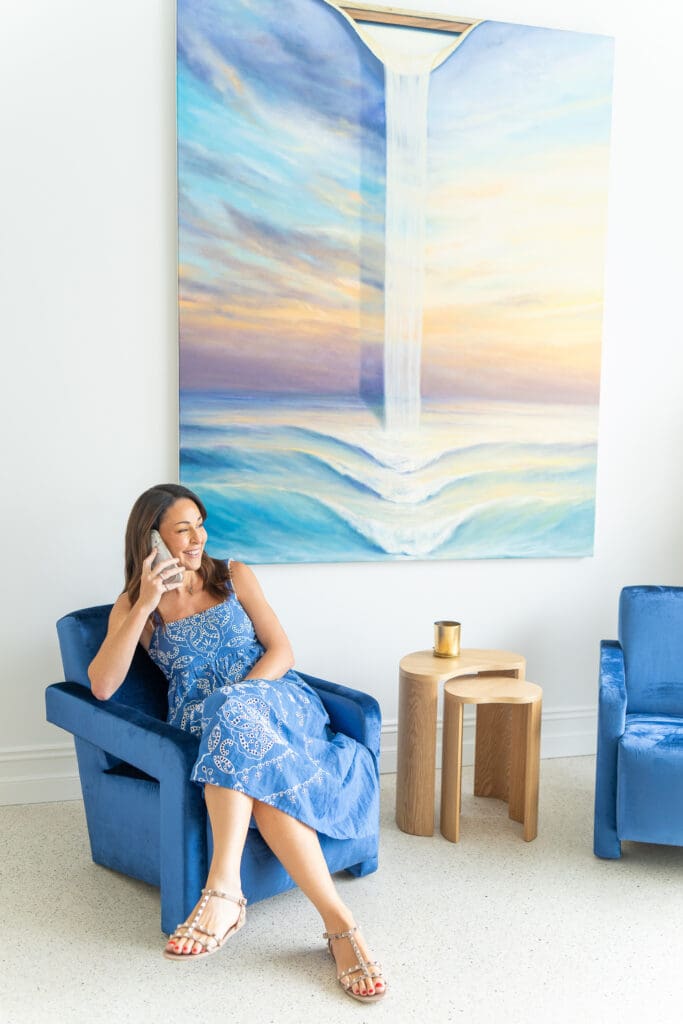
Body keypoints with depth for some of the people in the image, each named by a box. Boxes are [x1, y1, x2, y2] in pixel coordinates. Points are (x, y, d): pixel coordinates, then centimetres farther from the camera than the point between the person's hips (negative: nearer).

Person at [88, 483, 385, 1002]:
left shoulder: (233, 575, 11)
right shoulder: (133, 605, 10)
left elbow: (282, 652, 4)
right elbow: (101, 685, -7)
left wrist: (237, 698, -15)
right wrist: (145, 605, -14)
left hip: (275, 700, 0)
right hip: (203, 723, 0)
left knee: (235, 710, -38)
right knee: (258, 773, -36)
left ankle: (224, 888, -41)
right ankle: (339, 921, -40)